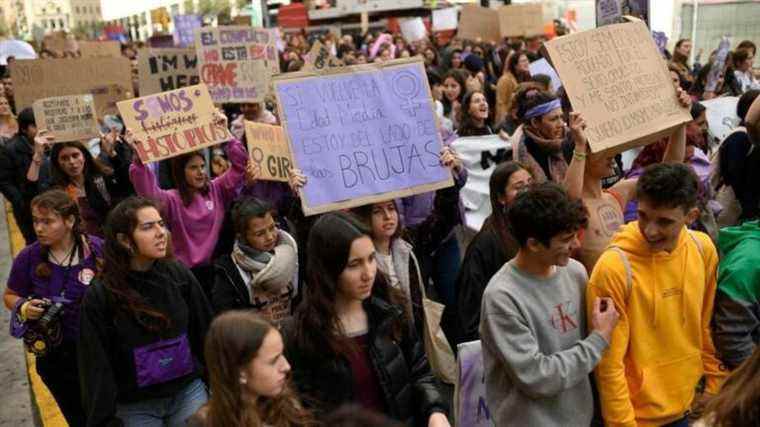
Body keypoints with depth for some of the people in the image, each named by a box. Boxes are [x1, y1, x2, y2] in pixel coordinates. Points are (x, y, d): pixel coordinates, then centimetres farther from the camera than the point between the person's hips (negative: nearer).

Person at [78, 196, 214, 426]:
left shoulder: (179, 274, -6)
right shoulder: (100, 295, -13)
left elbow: (205, 332, 2)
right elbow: (97, 365, -9)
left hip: (188, 390, 2)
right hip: (136, 405, -2)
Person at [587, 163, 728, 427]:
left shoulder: (703, 249, -9)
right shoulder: (614, 268, -25)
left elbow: (706, 325, 6)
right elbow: (609, 363, -18)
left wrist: (715, 383, 10)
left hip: (688, 405, 5)